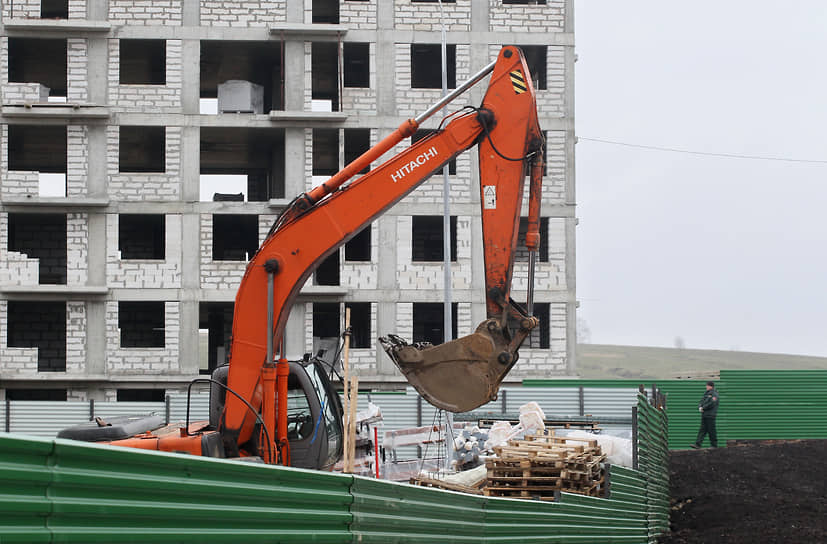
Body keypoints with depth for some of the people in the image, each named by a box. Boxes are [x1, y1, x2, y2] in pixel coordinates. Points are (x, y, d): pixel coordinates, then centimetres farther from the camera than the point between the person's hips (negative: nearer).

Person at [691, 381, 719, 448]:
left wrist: (703, 408, -10)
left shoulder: (714, 394, -7)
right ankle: (698, 444, -1)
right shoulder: (706, 394, 18)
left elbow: (711, 404, -18)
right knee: (702, 430, 3)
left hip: (710, 415, -8)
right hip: (704, 415, 8)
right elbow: (701, 402, 18)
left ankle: (714, 445, 7)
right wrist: (700, 407, -4)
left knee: (711, 430, -2)